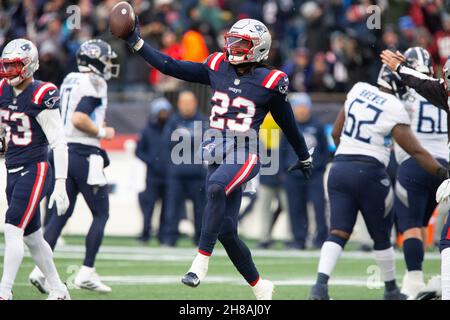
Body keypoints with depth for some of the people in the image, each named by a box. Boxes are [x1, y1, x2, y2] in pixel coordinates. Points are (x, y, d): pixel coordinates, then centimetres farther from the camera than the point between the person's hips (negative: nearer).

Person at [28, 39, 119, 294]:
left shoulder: (69, 81, 15)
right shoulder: (94, 84, -13)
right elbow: (79, 119, -23)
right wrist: (102, 132, -10)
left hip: (63, 149, 8)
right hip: (84, 153, -8)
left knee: (62, 213, 9)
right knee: (101, 213, 3)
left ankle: (41, 269, 0)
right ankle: (87, 272, 0)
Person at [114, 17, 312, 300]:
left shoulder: (268, 82, -3)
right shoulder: (218, 68, 8)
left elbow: (287, 123, 10)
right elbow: (171, 67, 8)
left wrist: (304, 158, 23)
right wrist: (137, 42, 3)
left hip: (245, 154, -5)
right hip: (217, 153, 5)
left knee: (216, 188, -36)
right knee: (226, 231, 4)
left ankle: (202, 260, -32)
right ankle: (260, 286, 21)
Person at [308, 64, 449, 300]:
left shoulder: (358, 90, 7)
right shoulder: (395, 110, -10)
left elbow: (336, 133, 16)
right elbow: (416, 152, -8)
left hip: (339, 168, 5)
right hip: (369, 172, -5)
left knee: (338, 233, 0)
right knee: (381, 236, 13)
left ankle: (320, 283, -20)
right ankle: (391, 290, 26)